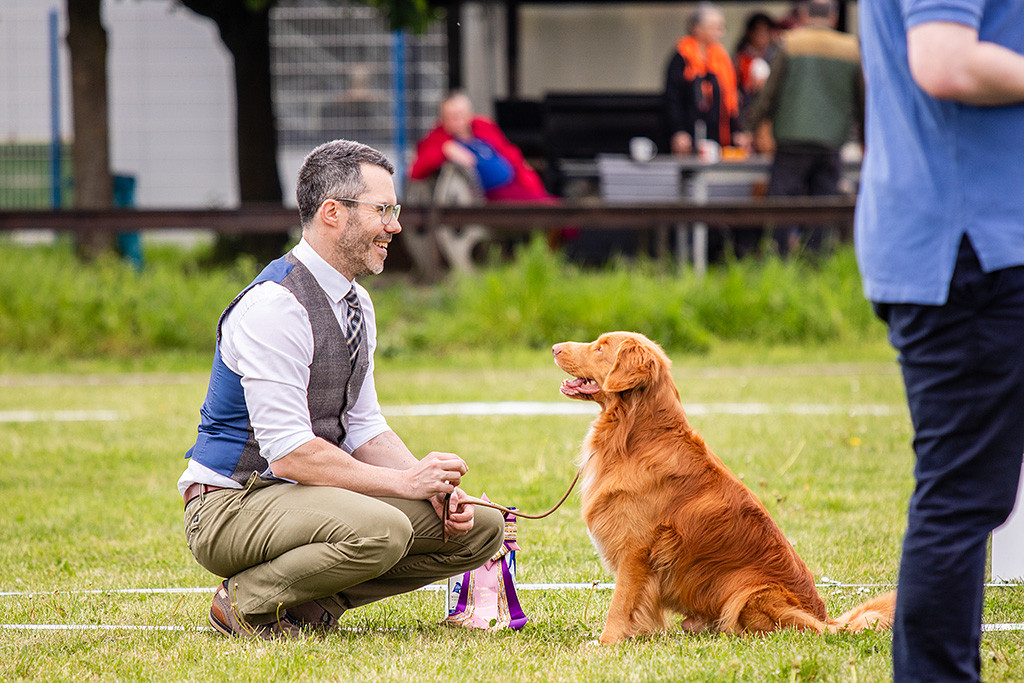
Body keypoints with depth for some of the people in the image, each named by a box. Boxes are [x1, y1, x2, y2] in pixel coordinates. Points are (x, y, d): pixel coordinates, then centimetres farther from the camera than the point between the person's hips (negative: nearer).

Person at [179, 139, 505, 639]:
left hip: (312, 491, 9)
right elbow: (289, 452, -24)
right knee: (381, 530, -36)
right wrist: (403, 482, -22)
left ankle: (309, 603, -1)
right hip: (231, 502, -9)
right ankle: (247, 601, -12)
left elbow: (365, 428, 13)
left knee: (480, 529, -2)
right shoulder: (273, 306, -20)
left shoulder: (358, 305, 10)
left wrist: (435, 486, -5)